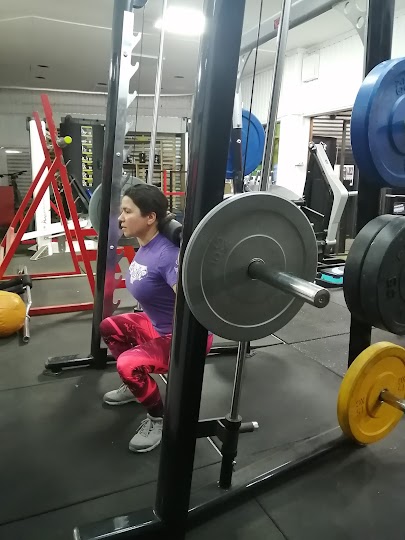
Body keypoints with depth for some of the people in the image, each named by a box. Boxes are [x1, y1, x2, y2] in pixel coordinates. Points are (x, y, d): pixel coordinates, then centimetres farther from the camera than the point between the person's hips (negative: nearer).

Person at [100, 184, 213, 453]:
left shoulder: (167, 256, -31)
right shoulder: (146, 246, -3)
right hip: (158, 326, 10)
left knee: (129, 363, -29)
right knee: (109, 327, 21)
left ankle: (160, 419, -2)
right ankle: (137, 384, 33)